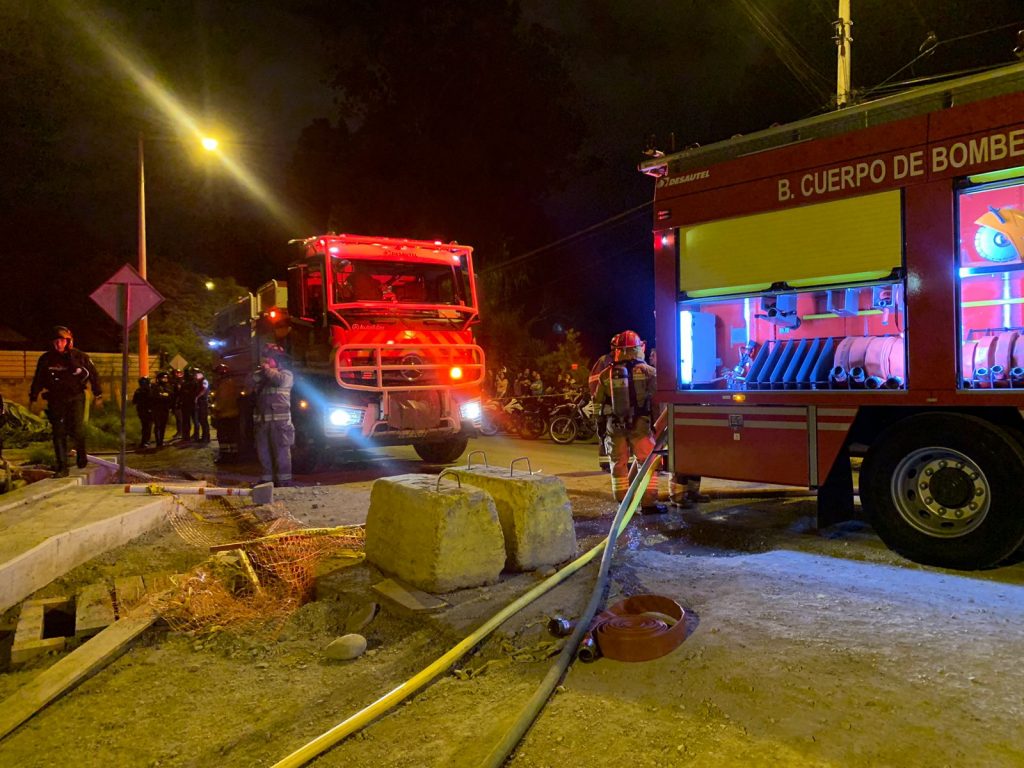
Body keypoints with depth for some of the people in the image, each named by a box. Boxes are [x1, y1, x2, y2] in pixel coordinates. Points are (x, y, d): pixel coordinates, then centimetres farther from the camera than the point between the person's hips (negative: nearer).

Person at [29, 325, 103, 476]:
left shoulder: (80, 357, -4)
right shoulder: (46, 359, 1)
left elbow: (93, 375, 4)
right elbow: (38, 379, 12)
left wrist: (98, 395, 4)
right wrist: (33, 397, 14)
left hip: (75, 397, -2)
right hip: (55, 400, 2)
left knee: (77, 428, -17)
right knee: (58, 433, 0)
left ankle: (81, 455, 13)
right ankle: (62, 467, 6)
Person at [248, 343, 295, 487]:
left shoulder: (286, 374, 5)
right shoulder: (262, 375, 23)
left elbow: (280, 380, -18)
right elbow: (251, 383, 7)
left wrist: (267, 369, -3)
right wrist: (260, 371, -4)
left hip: (280, 420, -6)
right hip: (262, 420, 6)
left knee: (281, 451, -8)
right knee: (263, 451, 6)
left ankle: (284, 479, -8)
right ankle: (268, 478, 13)